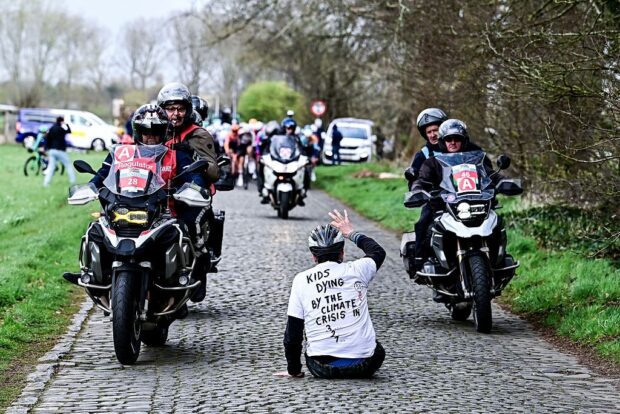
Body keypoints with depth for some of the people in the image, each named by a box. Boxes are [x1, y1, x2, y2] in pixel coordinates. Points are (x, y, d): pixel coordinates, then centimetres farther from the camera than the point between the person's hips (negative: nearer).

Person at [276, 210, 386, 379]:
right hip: (364, 365, 1)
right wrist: (352, 233, 32)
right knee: (377, 350, 34)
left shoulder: (301, 280, -3)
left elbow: (292, 333, 1)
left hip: (322, 368, 0)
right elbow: (378, 252, 22)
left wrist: (293, 370, 13)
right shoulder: (356, 271, -3)